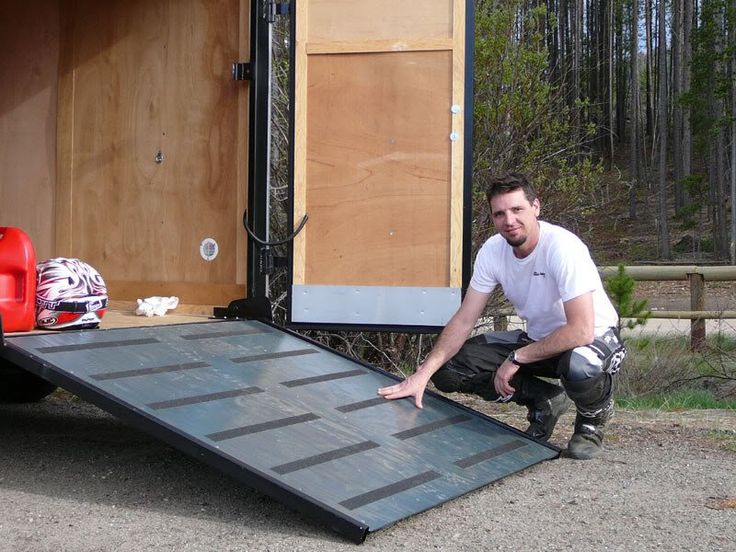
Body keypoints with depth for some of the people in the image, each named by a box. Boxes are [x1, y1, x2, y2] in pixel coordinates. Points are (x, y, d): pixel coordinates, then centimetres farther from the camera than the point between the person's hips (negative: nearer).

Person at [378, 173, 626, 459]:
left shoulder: (563, 248, -29)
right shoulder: (493, 251, -11)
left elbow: (581, 331, -33)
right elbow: (464, 320, -8)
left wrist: (517, 358, -26)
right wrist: (422, 374, -19)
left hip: (595, 336, -6)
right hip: (538, 337, 6)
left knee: (579, 367, -43)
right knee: (448, 368, -11)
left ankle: (594, 415, -4)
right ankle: (544, 401, 7)